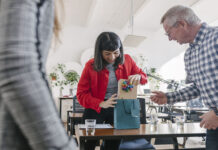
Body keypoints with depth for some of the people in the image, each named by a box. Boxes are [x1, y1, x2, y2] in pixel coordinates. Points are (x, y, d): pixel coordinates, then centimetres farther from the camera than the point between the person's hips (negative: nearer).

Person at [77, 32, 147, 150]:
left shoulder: (126, 60, -4)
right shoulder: (91, 66, -11)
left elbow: (144, 77, 8)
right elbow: (81, 94, -11)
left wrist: (138, 76, -18)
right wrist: (102, 104, -27)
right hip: (96, 109, -2)